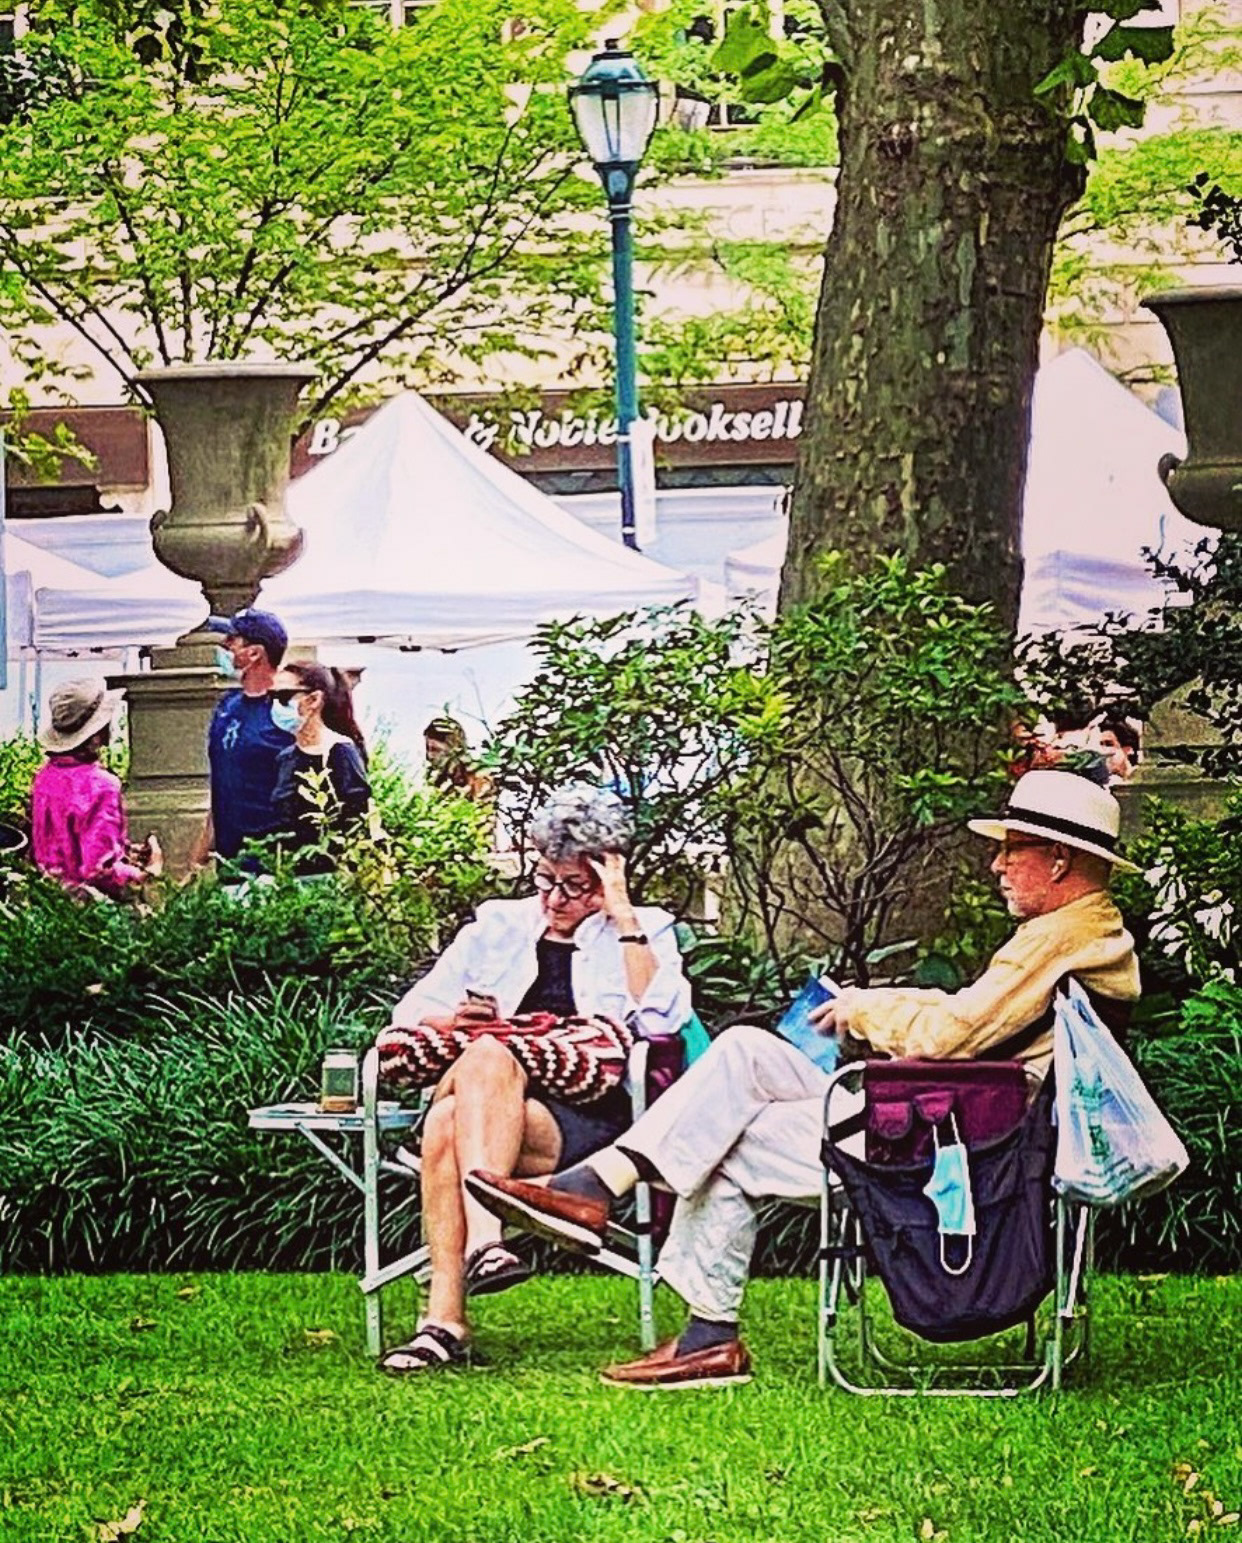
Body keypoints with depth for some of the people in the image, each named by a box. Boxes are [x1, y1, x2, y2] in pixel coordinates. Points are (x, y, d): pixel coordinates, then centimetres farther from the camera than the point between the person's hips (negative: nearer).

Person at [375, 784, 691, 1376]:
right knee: (487, 1056, -35)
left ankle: (445, 1319, -37)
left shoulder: (644, 932, 17)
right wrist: (451, 1019, -2)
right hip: (480, 1084, 3)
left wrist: (623, 917, -3)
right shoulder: (498, 924, 26)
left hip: (586, 1118, -3)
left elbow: (659, 1021, -4)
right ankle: (483, 1241, -43)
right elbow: (410, 1013, 21)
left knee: (450, 1124, -32)